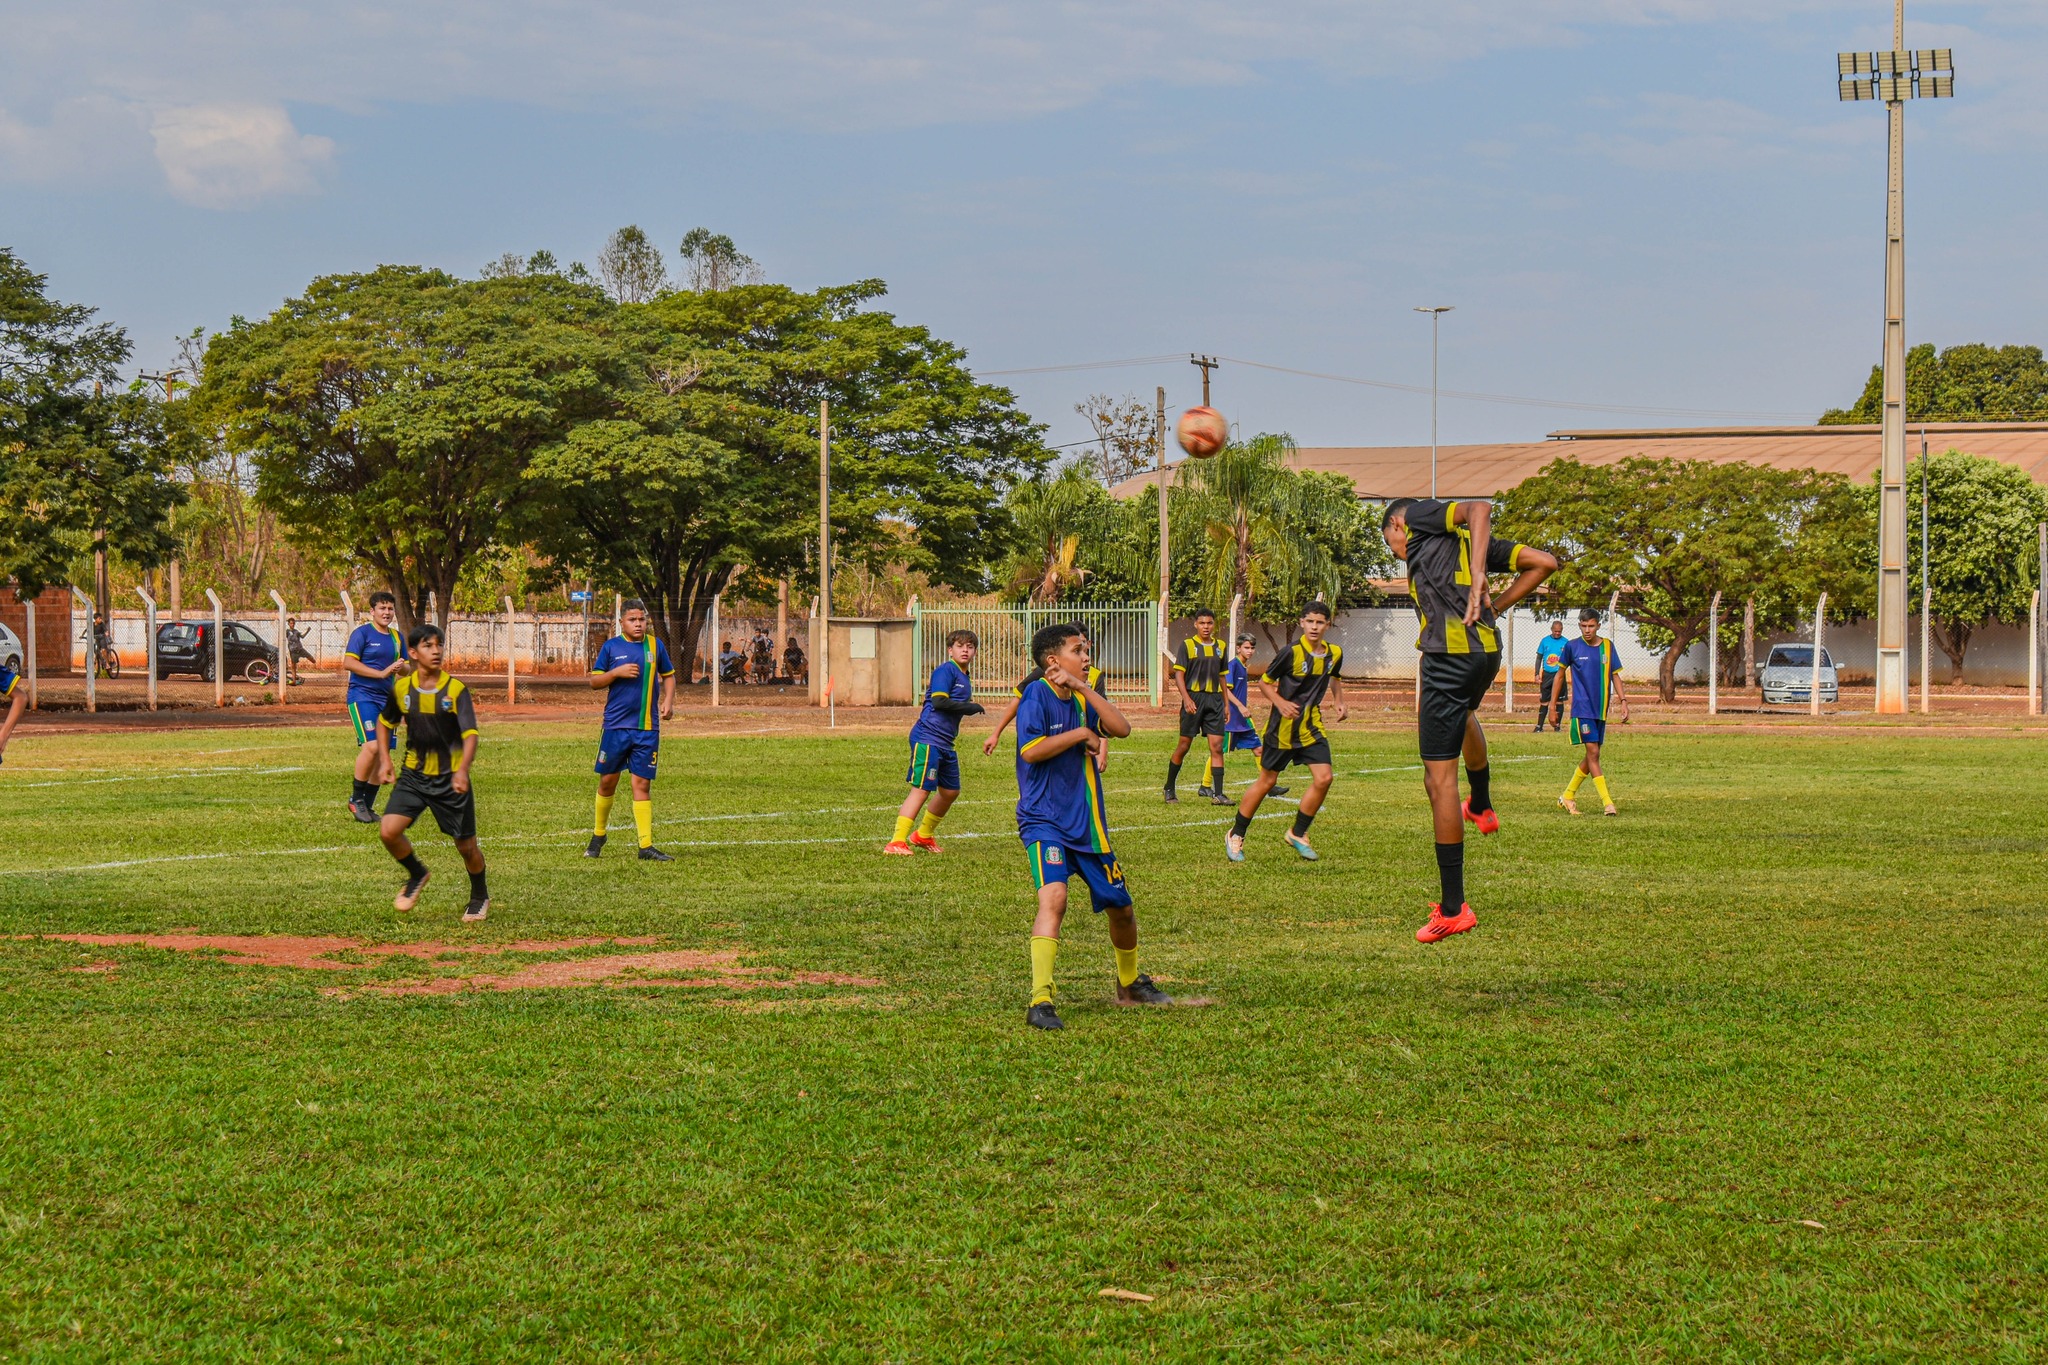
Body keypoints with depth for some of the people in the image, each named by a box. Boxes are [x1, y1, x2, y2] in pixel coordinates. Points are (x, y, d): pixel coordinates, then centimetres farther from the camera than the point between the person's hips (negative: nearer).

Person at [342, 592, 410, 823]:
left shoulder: (397, 637, 15)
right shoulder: (362, 633, -4)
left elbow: (406, 670, 23)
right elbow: (348, 662, -13)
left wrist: (401, 667, -3)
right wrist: (381, 673, -18)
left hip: (386, 698, 7)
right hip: (362, 697, -7)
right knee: (371, 746, -20)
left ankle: (368, 804, 12)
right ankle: (356, 799, -6)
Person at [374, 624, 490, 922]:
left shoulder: (456, 689, -12)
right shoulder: (401, 688, -2)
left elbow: (470, 734, -19)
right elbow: (384, 722, 18)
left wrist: (462, 770, -35)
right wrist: (385, 760, 7)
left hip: (451, 779, -2)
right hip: (414, 775, 2)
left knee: (466, 846, 5)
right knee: (389, 831, -15)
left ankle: (479, 896, 34)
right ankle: (417, 875, 15)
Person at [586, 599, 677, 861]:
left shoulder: (655, 646, 7)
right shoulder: (611, 647, 1)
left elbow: (668, 675, 19)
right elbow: (594, 681, 3)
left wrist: (668, 701, 2)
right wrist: (617, 672, -14)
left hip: (648, 728, 1)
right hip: (616, 726, -1)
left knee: (642, 784, -2)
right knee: (608, 781, 7)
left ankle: (646, 846, -4)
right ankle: (598, 835, 27)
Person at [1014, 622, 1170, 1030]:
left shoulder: (1083, 699, 10)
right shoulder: (1037, 695, -10)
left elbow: (1122, 728, -6)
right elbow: (1030, 750, -22)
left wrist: (1084, 689, -12)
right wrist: (1080, 734, -13)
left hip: (1087, 825, 7)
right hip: (1044, 822, -7)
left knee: (1121, 906, 17)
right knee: (1054, 896, -30)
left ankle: (1130, 984, 42)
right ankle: (1040, 1001, -33)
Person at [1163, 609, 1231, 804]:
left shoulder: (1220, 647, 13)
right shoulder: (1187, 645, -1)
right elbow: (1178, 674, -6)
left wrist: (1226, 704, 17)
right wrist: (1186, 698, -18)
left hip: (1214, 700, 4)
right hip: (1193, 698, -4)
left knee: (1217, 746, -5)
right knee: (1184, 746, 1)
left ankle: (1218, 793, -6)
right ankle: (1169, 789, 16)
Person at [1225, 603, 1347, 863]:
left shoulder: (1335, 653, 0)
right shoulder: (1292, 653, -17)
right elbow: (1263, 682, -7)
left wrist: (1339, 701, 8)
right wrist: (1281, 703, -23)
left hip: (1312, 726, 5)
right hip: (1283, 727, -5)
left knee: (1323, 778, -9)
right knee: (1267, 781, 3)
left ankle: (1298, 834, 9)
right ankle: (1235, 836, 19)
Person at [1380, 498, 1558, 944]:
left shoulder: (1417, 516, 6)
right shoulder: (1469, 540, 23)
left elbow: (1480, 507, -13)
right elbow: (1544, 562, 17)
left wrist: (1477, 575, -21)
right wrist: (1496, 604, 17)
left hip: (1448, 654, -8)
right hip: (1487, 651, 8)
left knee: (1439, 780, -6)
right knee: (1463, 713, 44)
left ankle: (1453, 908, -7)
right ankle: (1482, 807, 63)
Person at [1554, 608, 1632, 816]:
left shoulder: (1607, 646, 6)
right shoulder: (1572, 646, -2)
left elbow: (1615, 674, 13)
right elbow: (1561, 673, 8)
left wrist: (1623, 701, 3)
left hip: (1601, 710, 4)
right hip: (1582, 709, -4)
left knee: (1592, 756, 9)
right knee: (1593, 752, -13)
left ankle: (1568, 796, 25)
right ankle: (1607, 803, -17)